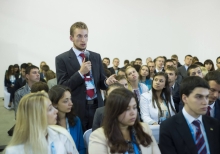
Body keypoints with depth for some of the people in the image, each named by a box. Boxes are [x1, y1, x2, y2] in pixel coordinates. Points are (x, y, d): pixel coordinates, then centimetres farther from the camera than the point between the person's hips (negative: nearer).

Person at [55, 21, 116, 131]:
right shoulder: (62, 59, -3)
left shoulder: (96, 57, 10)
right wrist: (80, 72, -18)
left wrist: (107, 82, -11)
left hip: (97, 106, 4)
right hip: (77, 109, -4)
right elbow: (62, 87, -9)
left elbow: (101, 82, 12)